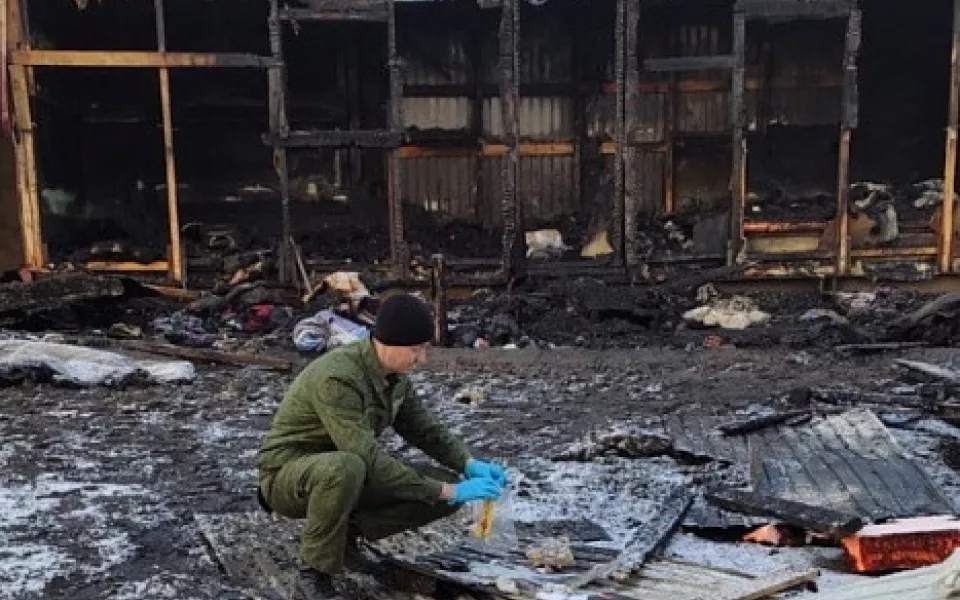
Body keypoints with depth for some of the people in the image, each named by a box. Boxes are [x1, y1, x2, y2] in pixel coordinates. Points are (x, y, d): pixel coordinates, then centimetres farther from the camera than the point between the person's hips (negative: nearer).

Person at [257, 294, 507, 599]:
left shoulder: (393, 372, -5)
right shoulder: (336, 378, -31)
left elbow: (424, 428, 4)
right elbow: (371, 460, -34)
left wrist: (469, 464, -12)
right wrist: (445, 491, -31)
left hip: (347, 473, 7)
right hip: (288, 475, -7)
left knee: (446, 486, -9)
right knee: (346, 468, -42)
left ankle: (345, 534, 6)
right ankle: (316, 570, -16)